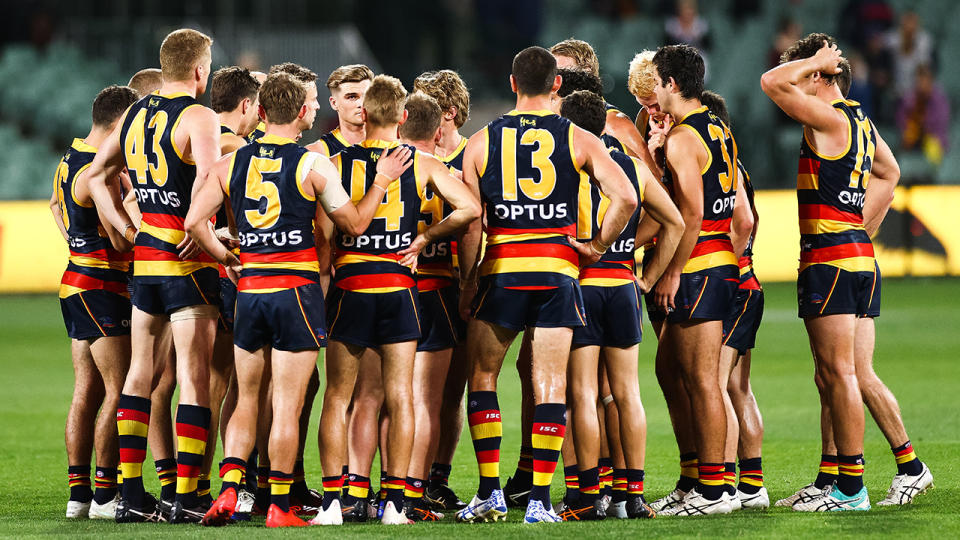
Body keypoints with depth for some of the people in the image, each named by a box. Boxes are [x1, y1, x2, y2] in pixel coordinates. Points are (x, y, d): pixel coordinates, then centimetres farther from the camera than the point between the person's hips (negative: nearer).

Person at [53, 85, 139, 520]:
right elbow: (122, 242, -19)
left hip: (76, 282, 10)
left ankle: (78, 493, 10)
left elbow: (56, 203, 34)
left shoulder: (70, 160, 13)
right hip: (102, 288, -10)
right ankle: (105, 495, -8)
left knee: (87, 393, 10)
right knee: (119, 392, -7)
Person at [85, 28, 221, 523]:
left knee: (140, 371, 13)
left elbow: (96, 175, 18)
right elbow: (207, 180, -27)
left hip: (144, 256, 7)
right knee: (193, 376, -3)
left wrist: (128, 231, 15)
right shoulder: (198, 117, -11)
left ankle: (132, 496, 14)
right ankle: (186, 499, -5)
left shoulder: (135, 116, 12)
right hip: (188, 260, -7)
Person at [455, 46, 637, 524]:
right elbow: (625, 197, -10)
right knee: (550, 385, 3)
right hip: (558, 269, 0)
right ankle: (539, 499, -1)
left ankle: (489, 492, 6)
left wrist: (467, 282, 8)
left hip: (501, 270, 0)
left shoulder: (481, 142, 4)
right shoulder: (577, 140, 2)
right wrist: (598, 246, 2)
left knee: (481, 378, 13)